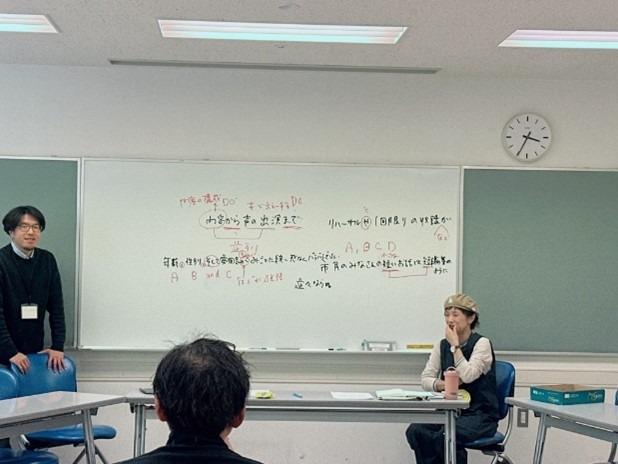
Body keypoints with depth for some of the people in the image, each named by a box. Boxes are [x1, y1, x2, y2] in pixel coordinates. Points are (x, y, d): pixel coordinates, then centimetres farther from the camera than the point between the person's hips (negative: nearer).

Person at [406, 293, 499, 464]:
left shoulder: (482, 343, -6)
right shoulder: (442, 345, 9)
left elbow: (468, 376, -21)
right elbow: (425, 378, 2)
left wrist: (455, 345, -15)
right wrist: (443, 384, -18)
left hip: (481, 414, -5)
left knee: (445, 435, -33)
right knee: (415, 431, -23)